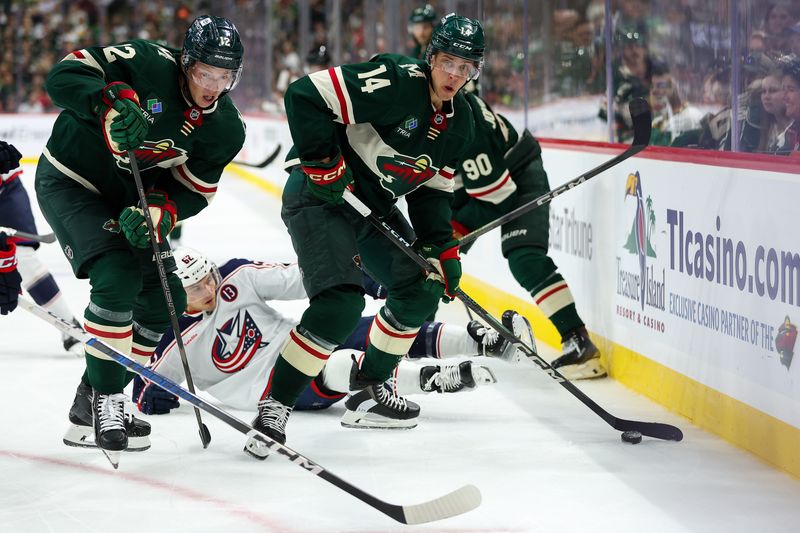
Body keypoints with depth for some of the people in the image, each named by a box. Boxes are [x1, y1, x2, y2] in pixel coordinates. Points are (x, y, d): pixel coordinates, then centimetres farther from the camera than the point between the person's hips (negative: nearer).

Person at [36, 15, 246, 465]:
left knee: (166, 300, 3)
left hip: (129, 198, 7)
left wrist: (157, 211, -27)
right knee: (118, 278, -24)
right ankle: (105, 400, -13)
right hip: (71, 180, -7)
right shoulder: (147, 65, -26)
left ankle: (93, 403, 15)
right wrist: (112, 101, -47)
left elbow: (193, 191, -7)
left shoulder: (226, 129, -10)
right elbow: (65, 75, -30)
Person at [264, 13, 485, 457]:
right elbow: (305, 96, -27)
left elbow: (432, 189, 14)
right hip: (319, 196, -9)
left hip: (374, 205, 9)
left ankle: (367, 392, 23)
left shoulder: (460, 123, 3)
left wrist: (440, 247, 3)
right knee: (340, 304, -23)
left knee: (421, 290, 10)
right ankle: (275, 405, -15)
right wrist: (322, 165, -25)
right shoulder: (396, 82, -24)